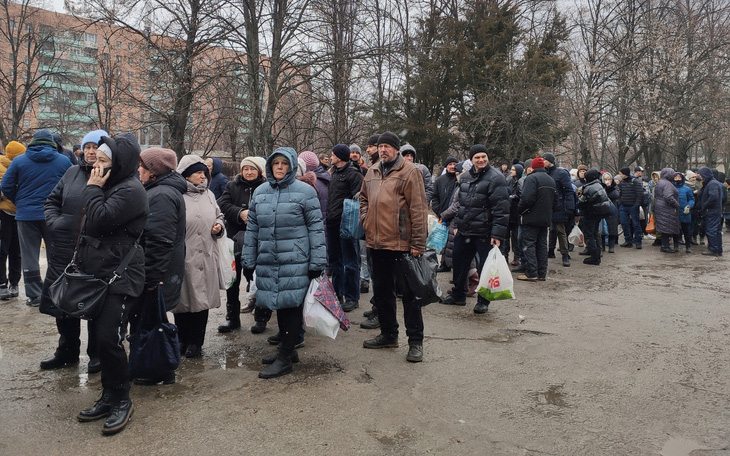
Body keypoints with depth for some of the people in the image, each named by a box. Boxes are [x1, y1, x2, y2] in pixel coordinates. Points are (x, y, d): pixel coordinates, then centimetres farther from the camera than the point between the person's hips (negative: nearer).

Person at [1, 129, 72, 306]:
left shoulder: (19, 160, 0)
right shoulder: (64, 160, -2)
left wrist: (19, 202, 14)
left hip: (26, 215, 0)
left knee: (29, 256, 8)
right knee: (55, 254, 11)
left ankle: (34, 295, 9)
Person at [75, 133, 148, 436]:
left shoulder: (130, 190, -14)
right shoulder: (109, 186, 16)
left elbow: (99, 221, -23)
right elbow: (90, 228, 21)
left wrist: (92, 189, -10)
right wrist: (82, 261, 12)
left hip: (120, 277, -9)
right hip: (99, 273, 10)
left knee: (108, 338, -10)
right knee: (99, 336, 12)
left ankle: (121, 401, 8)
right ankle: (109, 398, 25)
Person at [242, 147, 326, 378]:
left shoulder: (304, 191, -4)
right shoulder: (260, 192, 11)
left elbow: (316, 227, -5)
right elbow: (252, 228, 14)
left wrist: (317, 262, -9)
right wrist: (248, 261, 11)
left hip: (295, 261, -5)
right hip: (268, 261, 5)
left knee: (291, 305, -1)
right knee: (279, 305, 13)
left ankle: (285, 357, 8)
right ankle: (287, 349, 28)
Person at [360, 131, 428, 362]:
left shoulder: (409, 172, -8)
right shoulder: (372, 172, 13)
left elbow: (418, 209, -12)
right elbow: (364, 198, 29)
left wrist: (418, 243, -15)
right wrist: (365, 218, 10)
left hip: (401, 244, -7)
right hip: (376, 242, 7)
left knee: (408, 291, 1)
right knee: (381, 290, 16)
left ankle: (415, 341, 12)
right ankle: (388, 334, 32)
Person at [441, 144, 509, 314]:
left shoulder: (495, 178, -11)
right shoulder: (465, 177, 11)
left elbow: (501, 209, -15)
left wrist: (497, 234, -20)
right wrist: (457, 224, 19)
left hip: (484, 233, -7)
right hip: (464, 231, 7)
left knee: (485, 268, 2)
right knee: (459, 263, 16)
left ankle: (483, 301, 19)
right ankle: (458, 295, 34)